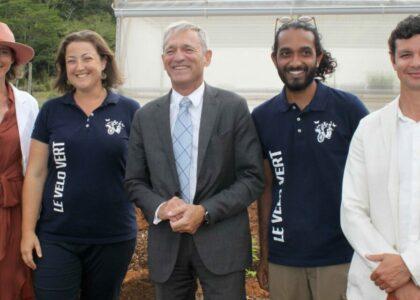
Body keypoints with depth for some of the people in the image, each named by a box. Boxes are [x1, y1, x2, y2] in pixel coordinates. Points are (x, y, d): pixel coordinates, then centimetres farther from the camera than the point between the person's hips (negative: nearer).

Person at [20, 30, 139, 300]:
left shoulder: (129, 111, 0)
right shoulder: (51, 111, 3)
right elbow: (35, 174, 3)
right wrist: (28, 229, -2)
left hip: (114, 237, 0)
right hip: (56, 238, 0)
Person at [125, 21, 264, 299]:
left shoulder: (233, 107, -2)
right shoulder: (145, 116, 6)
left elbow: (253, 177, -4)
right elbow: (135, 182, 10)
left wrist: (204, 212, -14)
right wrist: (160, 208, -11)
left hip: (221, 244, -2)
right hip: (166, 244, 3)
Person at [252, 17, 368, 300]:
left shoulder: (348, 107, -6)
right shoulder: (262, 117, 2)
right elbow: (266, 188, 7)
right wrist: (263, 254, 7)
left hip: (339, 256, -2)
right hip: (283, 258, 2)